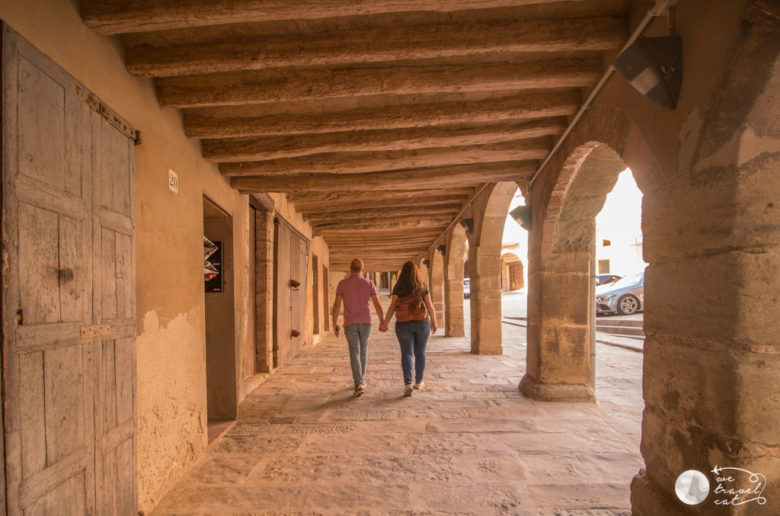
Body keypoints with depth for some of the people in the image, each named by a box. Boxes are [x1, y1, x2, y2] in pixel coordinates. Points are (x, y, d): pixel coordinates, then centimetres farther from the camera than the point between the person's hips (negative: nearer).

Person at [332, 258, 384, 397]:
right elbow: (377, 304, -3)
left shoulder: (342, 283, -3)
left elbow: (336, 305, -7)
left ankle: (359, 384, -14)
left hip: (350, 323, -1)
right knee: (363, 350, 19)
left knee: (354, 353, 1)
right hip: (365, 322, 1)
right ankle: (361, 379, 27)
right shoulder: (369, 283, -2)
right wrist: (382, 322, 7)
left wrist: (334, 324, 2)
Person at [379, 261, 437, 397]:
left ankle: (407, 384, -8)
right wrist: (434, 322, 11)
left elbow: (392, 307, -5)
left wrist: (385, 323, 2)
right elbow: (430, 306, 0)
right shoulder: (423, 287, 1)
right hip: (421, 323, 1)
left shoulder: (398, 287, -3)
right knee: (420, 353, 14)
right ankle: (418, 382, 23)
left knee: (406, 353, 4)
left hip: (403, 324, -1)